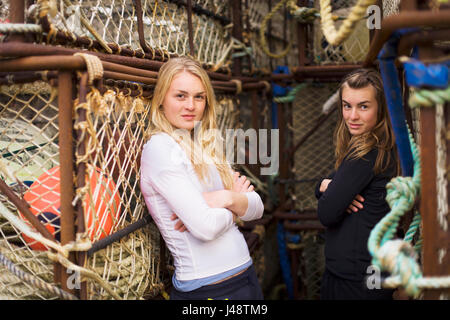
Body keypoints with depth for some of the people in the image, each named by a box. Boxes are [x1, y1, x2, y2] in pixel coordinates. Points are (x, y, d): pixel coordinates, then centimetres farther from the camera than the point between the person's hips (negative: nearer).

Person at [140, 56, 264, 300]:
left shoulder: (206, 147, 10)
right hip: (205, 288, -7)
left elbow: (257, 208, 5)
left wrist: (227, 198, -15)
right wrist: (236, 203, -3)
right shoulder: (159, 148, -13)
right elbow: (205, 227, -22)